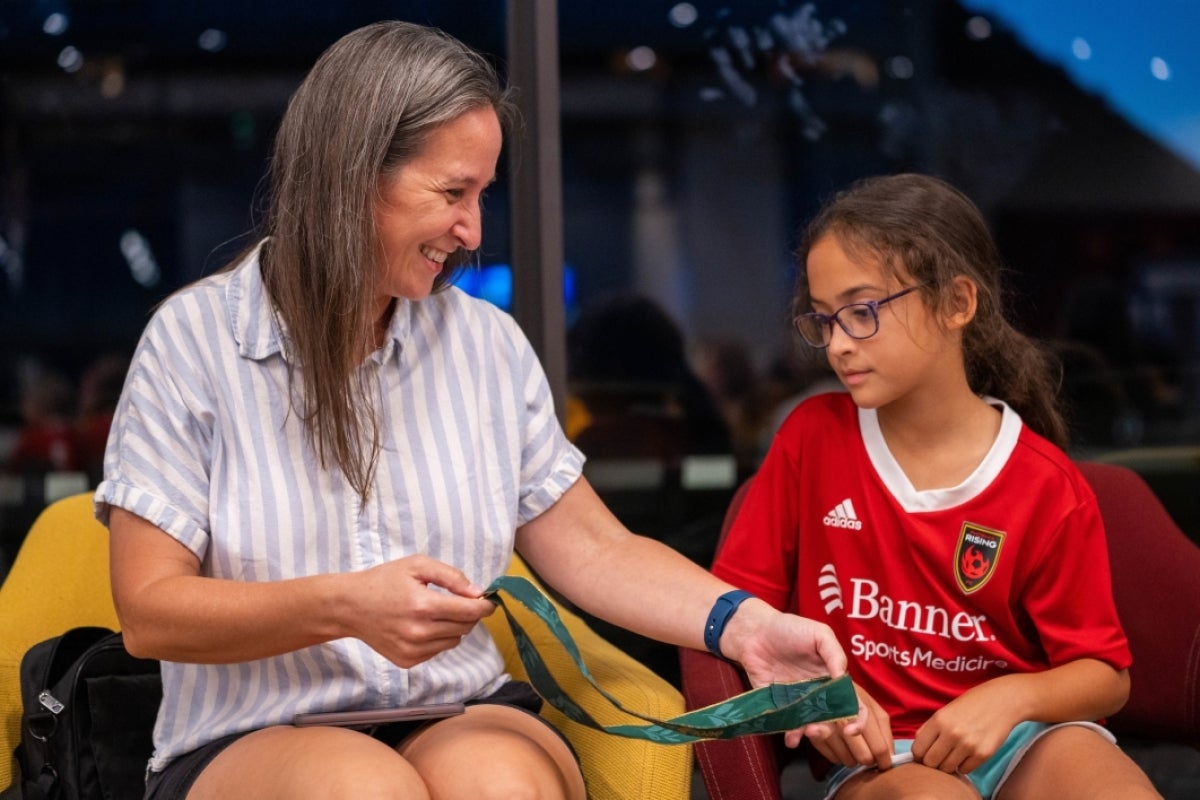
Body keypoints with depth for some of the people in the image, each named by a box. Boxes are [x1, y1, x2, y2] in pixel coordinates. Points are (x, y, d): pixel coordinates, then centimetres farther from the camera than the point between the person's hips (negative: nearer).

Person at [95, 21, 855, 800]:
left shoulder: (490, 342, 7)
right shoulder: (194, 340, -3)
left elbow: (594, 550, 7)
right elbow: (149, 611, -6)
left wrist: (742, 625, -10)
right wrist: (343, 607, -21)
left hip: (464, 718, 3)